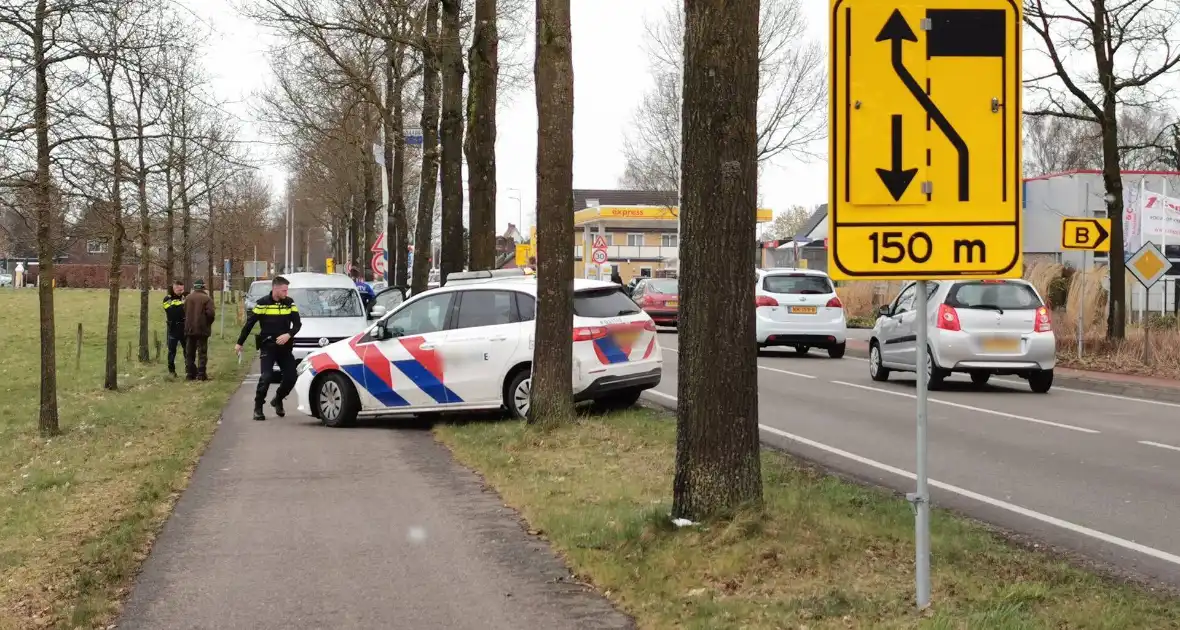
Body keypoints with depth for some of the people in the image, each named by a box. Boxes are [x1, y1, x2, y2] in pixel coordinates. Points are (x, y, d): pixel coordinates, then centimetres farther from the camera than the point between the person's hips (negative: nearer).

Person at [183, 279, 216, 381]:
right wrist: (209, 323, 3)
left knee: (189, 353, 11)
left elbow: (184, 312, 6)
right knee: (202, 352, 1)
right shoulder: (207, 299, -10)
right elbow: (211, 313, -16)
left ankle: (190, 373, 11)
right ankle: (201, 374, -3)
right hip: (202, 329, -4)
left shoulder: (187, 298, 4)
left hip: (189, 329, 4)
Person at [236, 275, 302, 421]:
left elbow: (297, 324, 2)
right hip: (267, 347, -4)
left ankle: (278, 400, 26)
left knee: (291, 377, 0)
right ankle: (258, 408, -2)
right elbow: (249, 324, -1)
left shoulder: (289, 303, 2)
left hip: (284, 347, 4)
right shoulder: (262, 303, -7)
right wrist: (240, 343, 2)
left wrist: (288, 335, -18)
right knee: (266, 376, -15)